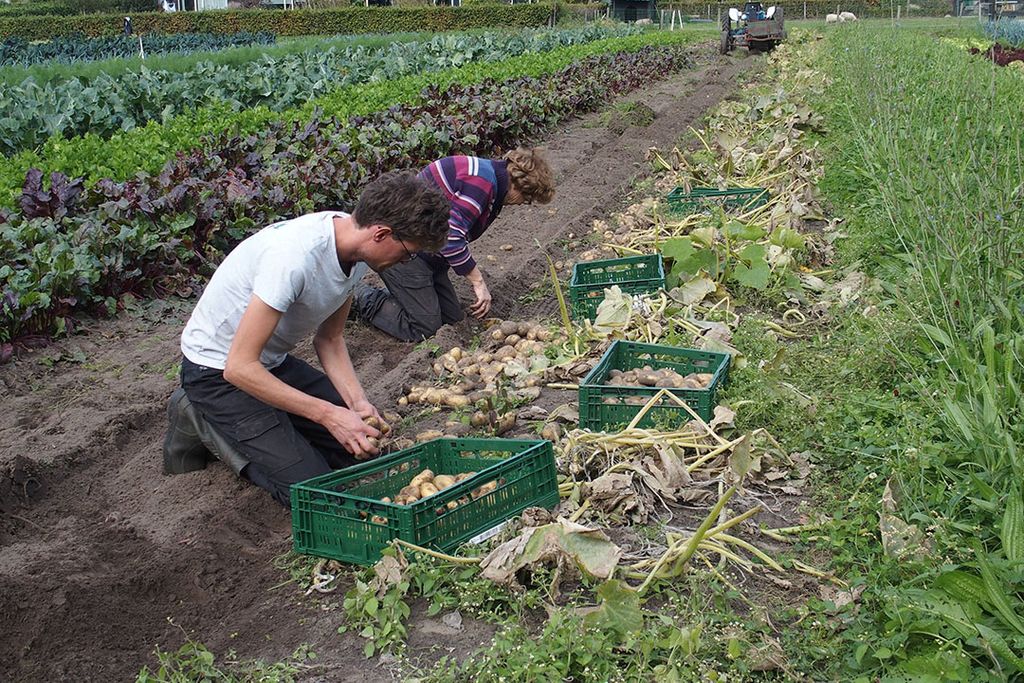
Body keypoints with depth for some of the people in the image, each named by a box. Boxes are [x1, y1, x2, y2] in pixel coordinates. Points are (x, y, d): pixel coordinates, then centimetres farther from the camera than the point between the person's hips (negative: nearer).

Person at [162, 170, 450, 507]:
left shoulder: (355, 248, -7)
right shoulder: (294, 256, -34)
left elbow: (329, 339, 4)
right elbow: (240, 367, -31)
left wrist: (358, 403, -12)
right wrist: (329, 414, -30)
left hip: (273, 362, 8)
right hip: (218, 371, -8)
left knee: (361, 442, 6)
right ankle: (202, 422, 3)